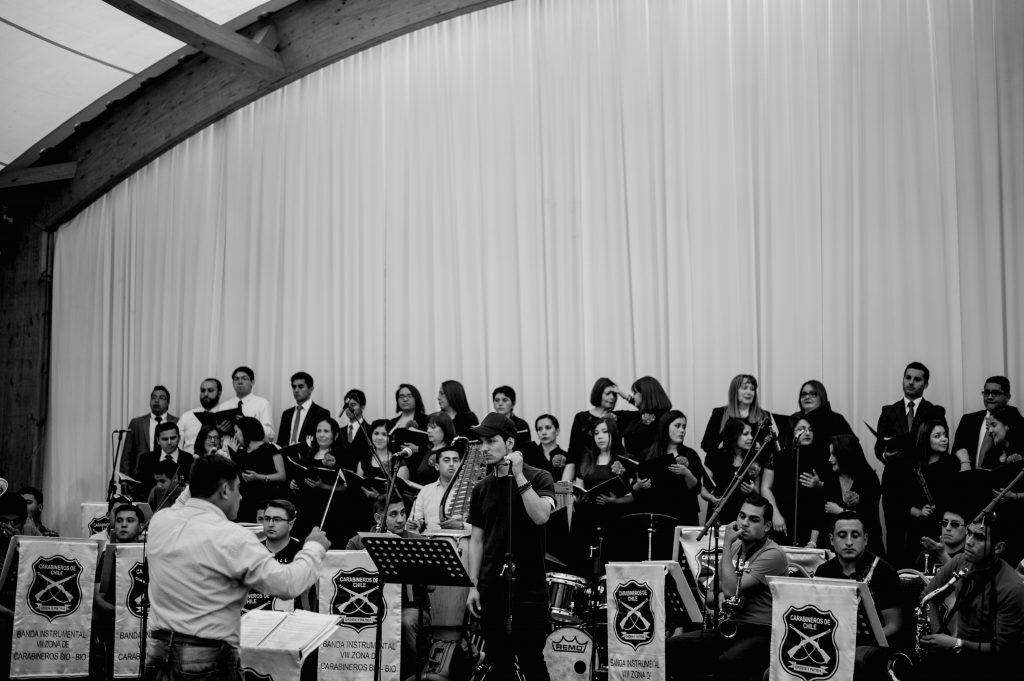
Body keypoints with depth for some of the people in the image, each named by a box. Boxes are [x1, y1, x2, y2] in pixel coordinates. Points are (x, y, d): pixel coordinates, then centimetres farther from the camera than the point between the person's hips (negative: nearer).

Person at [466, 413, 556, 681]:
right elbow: (477, 540, 12)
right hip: (491, 587, 4)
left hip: (528, 586, -4)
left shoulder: (538, 478, -2)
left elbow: (540, 516, -20)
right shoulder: (482, 488, 10)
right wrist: (473, 585, 4)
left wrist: (519, 476, -18)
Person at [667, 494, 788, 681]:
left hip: (761, 632, -7)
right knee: (671, 647, -14)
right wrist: (721, 596, -2)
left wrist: (726, 545, -13)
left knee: (727, 663, -38)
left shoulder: (772, 555, -12)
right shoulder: (736, 547, 13)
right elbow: (711, 592, 22)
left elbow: (730, 589, -20)